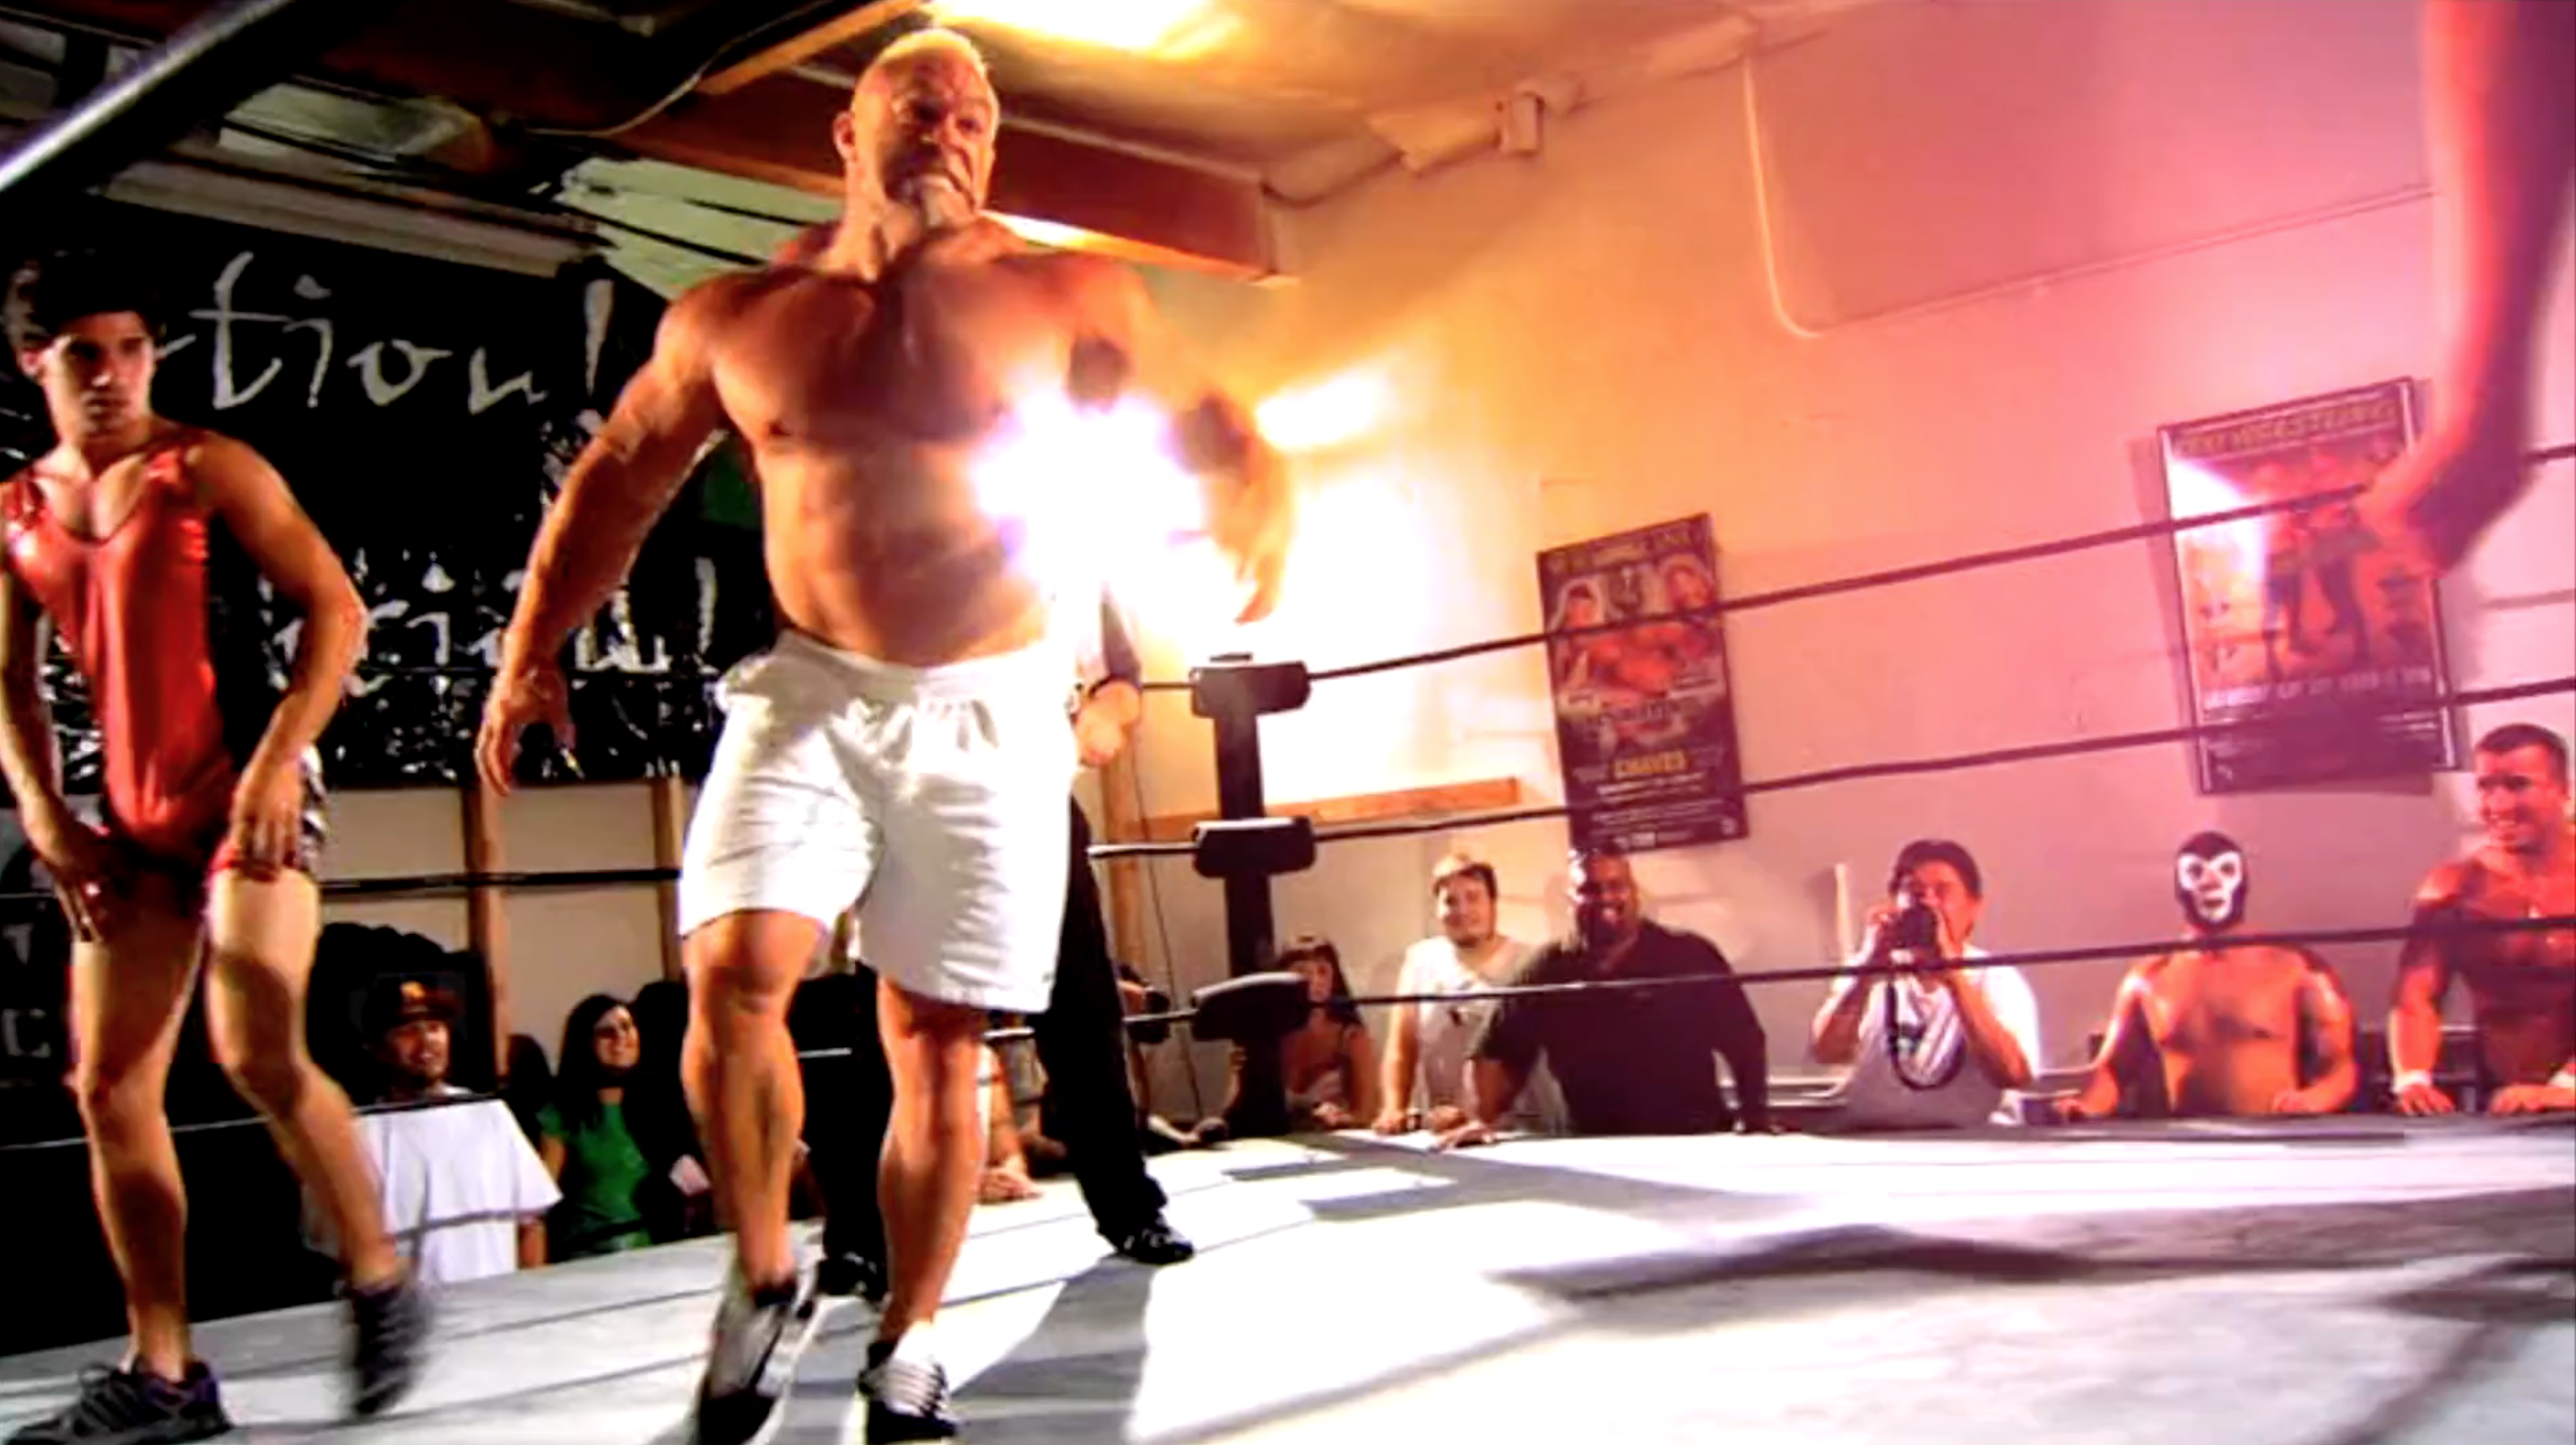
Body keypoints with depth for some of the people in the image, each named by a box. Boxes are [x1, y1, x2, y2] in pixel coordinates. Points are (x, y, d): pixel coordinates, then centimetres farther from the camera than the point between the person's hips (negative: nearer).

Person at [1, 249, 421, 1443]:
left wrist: (276, 762, -17)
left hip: (248, 792, -6)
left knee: (258, 1051, -19)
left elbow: (335, 610, -8)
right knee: (109, 1086, 2)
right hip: (132, 819, 6)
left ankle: (380, 1285, 0)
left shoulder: (208, 470, -2)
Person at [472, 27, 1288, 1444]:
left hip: (987, 709, -1)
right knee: (733, 970, -19)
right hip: (808, 691, 1)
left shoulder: (1063, 298, -2)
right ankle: (763, 1283, 6)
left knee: (936, 1042, 3)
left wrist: (1254, 518, -22)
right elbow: (615, 481, 14)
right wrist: (530, 653, 8)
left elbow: (1216, 433, 1)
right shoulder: (731, 319, 3)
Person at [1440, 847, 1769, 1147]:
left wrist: (1757, 1119, -8)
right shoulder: (1548, 970, 6)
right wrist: (1483, 1119, -4)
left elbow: (1744, 1041, 1)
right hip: (1592, 1148, 1)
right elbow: (1498, 1051, 9)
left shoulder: (1689, 956, 1)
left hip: (1694, 1144, -1)